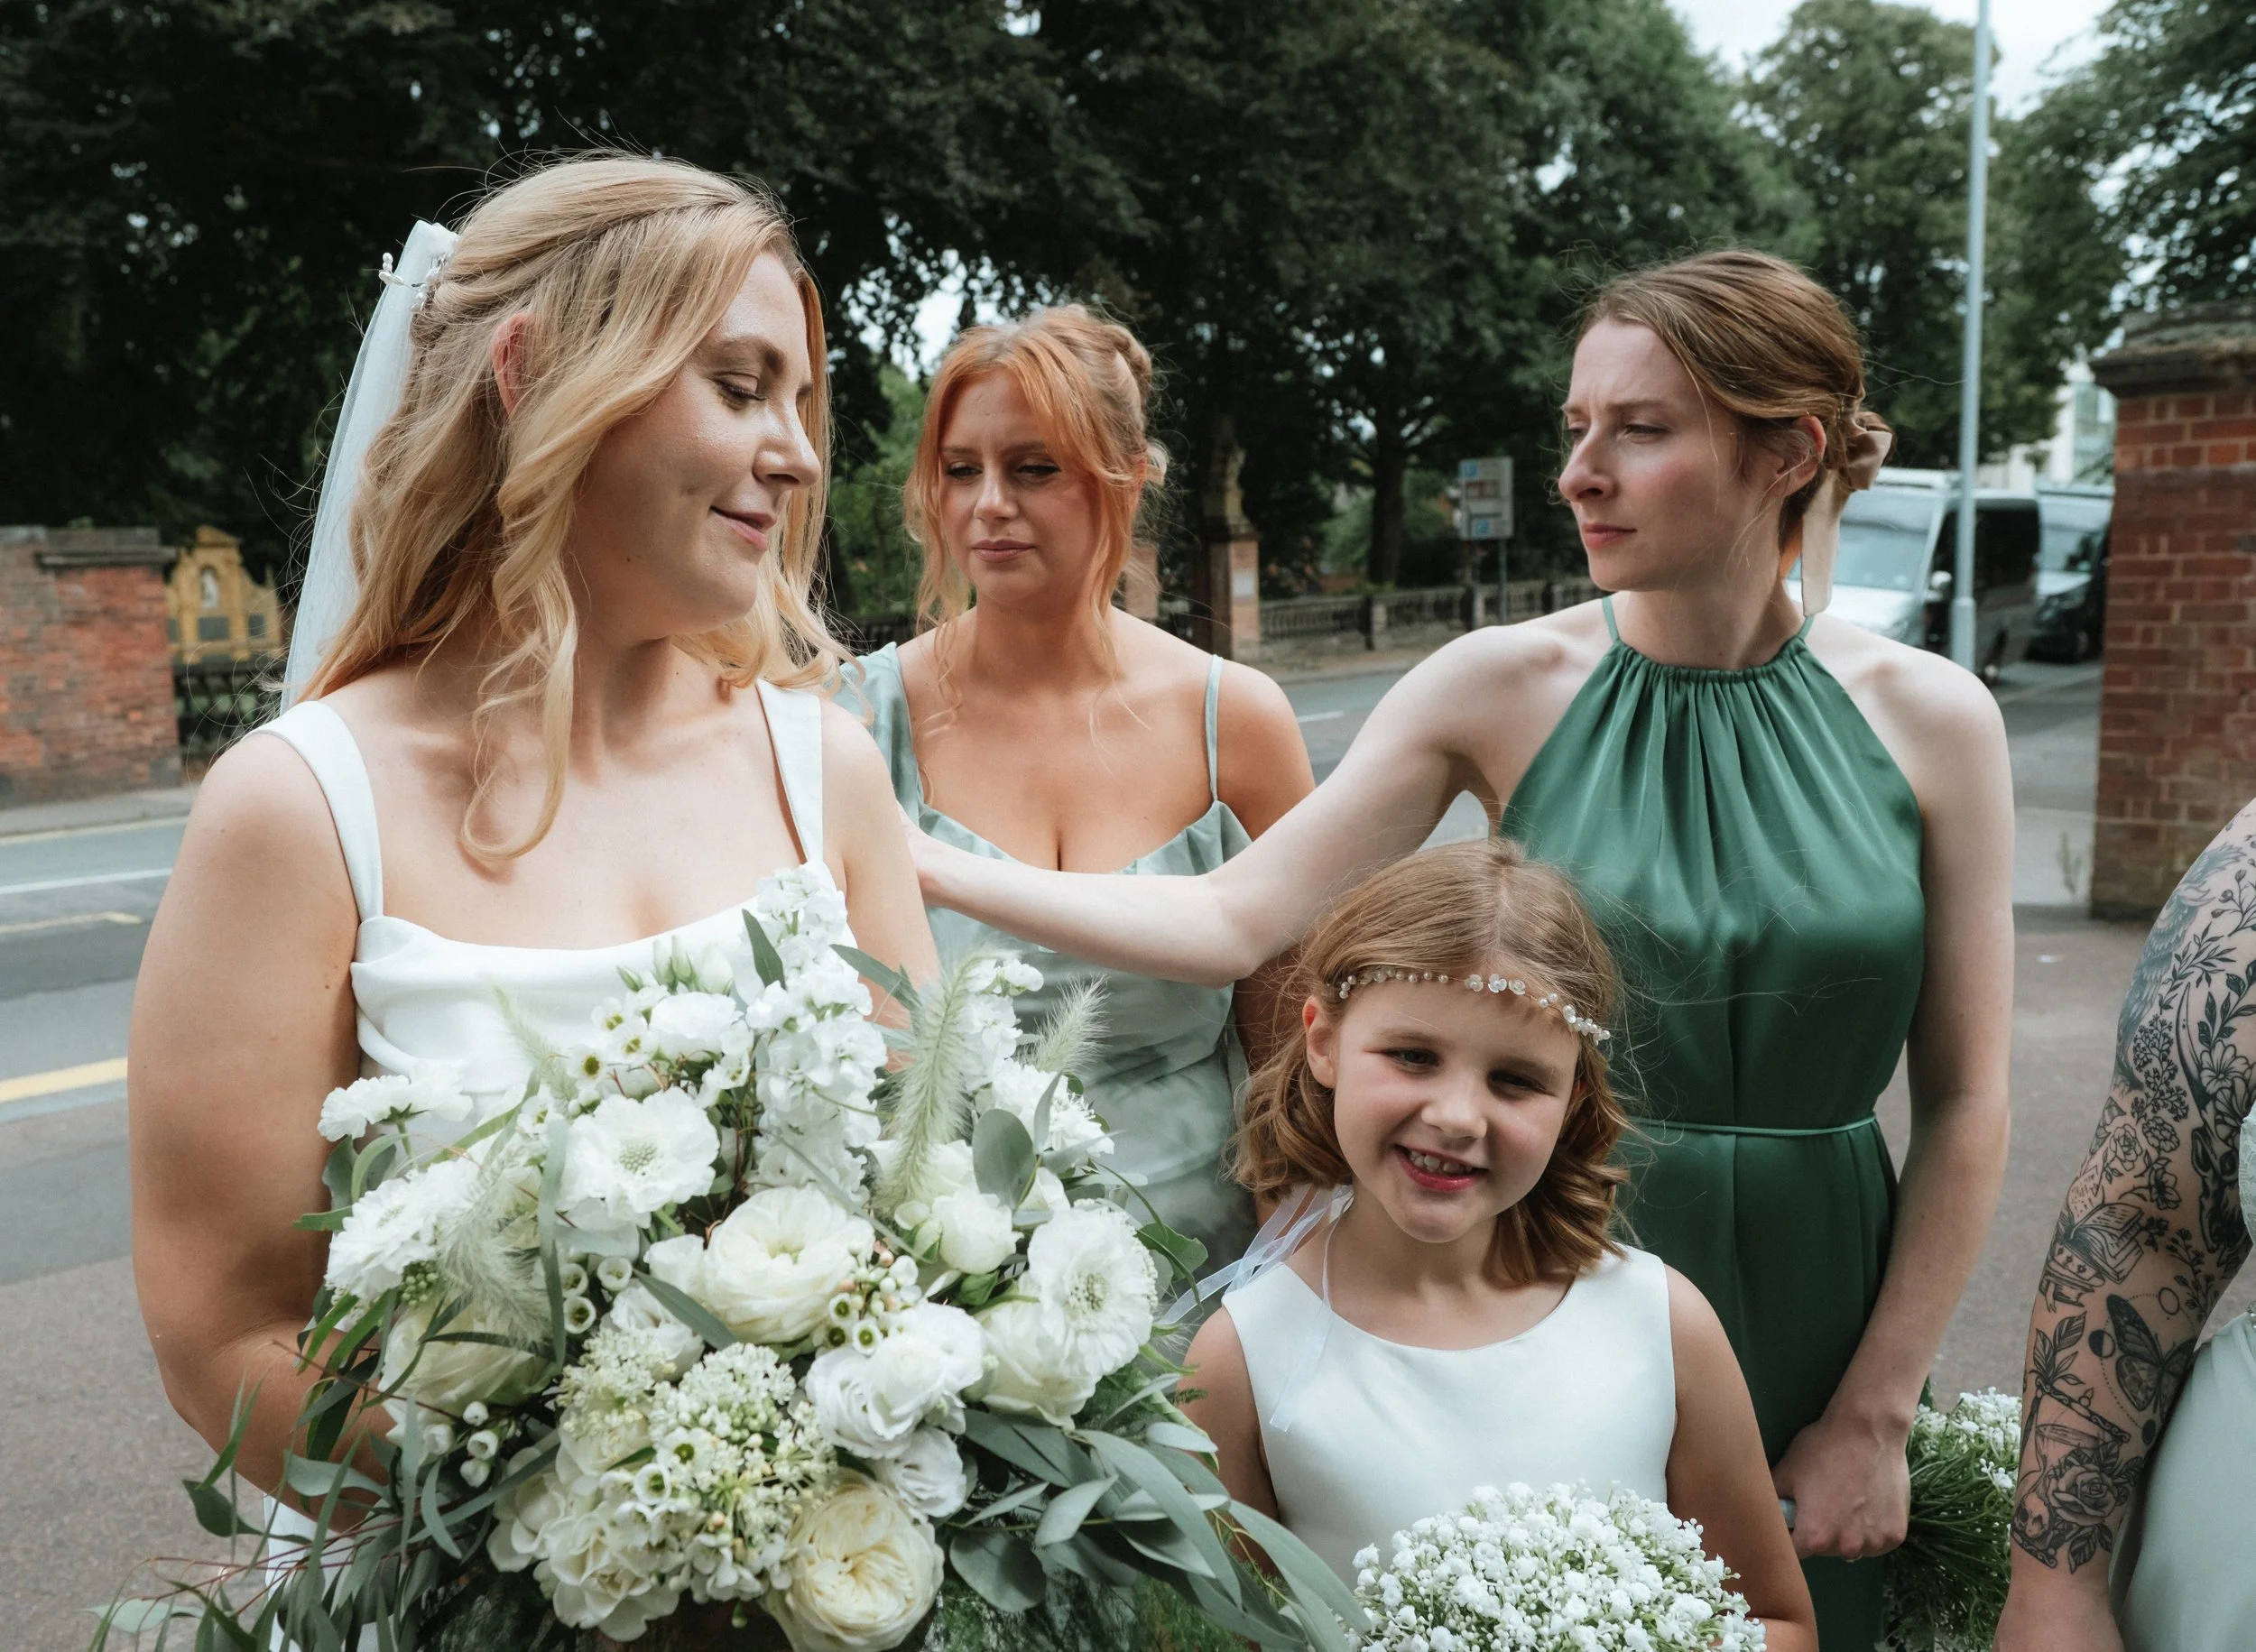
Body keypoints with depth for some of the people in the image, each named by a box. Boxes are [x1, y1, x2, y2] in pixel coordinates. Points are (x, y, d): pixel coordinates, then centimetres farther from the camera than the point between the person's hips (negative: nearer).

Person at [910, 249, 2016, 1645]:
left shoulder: (1933, 718, -6)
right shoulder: (1507, 689, -8)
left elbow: (1964, 1102, -3)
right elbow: (1239, 918, -11)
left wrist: (1876, 1418, -3)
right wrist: (932, 867, -19)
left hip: (1821, 1314, 1)